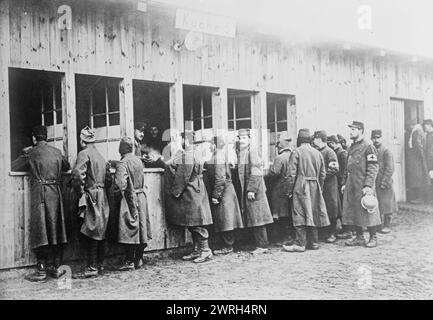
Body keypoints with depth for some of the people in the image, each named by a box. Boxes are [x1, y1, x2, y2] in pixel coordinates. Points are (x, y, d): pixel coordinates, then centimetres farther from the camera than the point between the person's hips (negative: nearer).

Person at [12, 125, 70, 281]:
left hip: (39, 193, -4)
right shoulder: (57, 152, 9)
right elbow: (67, 167, 24)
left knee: (40, 230, -1)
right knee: (56, 229, 10)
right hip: (55, 192, 4)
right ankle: (55, 267, 16)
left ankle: (41, 270, 0)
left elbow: (13, 167, 5)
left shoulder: (31, 153, -4)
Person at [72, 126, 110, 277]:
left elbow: (77, 174, -23)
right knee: (100, 233, 12)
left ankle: (92, 267, -1)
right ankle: (99, 265, 21)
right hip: (102, 197, 8)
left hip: (91, 197, -8)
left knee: (90, 233, -4)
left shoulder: (84, 154, -10)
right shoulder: (100, 155, 14)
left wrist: (80, 191, -13)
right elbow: (107, 177, 15)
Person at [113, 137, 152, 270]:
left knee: (129, 230, -2)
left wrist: (117, 198, -9)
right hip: (141, 198, 7)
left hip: (128, 199, -7)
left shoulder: (123, 163, -15)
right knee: (141, 229, 10)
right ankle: (138, 259, 18)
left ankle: (129, 262, 2)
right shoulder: (139, 161, 7)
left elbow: (120, 184, -24)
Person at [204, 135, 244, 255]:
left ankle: (228, 247, 5)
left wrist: (215, 195, -19)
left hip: (223, 193, -9)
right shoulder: (218, 155, 13)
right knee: (223, 221, 13)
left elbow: (220, 179, -21)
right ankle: (228, 245, 19)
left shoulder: (218, 157, -17)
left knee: (224, 221, -2)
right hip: (225, 192, 9)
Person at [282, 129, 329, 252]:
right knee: (313, 214, 12)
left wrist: (290, 189, -4)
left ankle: (300, 244, -5)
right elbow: (323, 174, 12)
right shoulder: (318, 153, 9)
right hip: (315, 188, 6)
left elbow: (292, 173, -12)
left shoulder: (297, 152, -8)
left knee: (300, 216, -4)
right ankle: (313, 242, 18)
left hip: (300, 187, -6)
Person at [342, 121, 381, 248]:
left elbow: (373, 168, -13)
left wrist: (368, 185, -19)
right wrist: (344, 183, 15)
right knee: (353, 211, 9)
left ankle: (373, 237, 12)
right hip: (351, 185, 8)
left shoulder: (368, 146, -8)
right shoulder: (352, 147, 16)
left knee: (367, 210, -1)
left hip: (363, 186, -8)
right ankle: (359, 237, 19)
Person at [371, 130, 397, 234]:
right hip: (373, 184, 6)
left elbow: (389, 169, -12)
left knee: (386, 205, 1)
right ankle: (379, 224, 20)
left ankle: (387, 225, 10)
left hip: (384, 183, -6)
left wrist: (384, 182, -17)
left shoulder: (387, 152, -6)